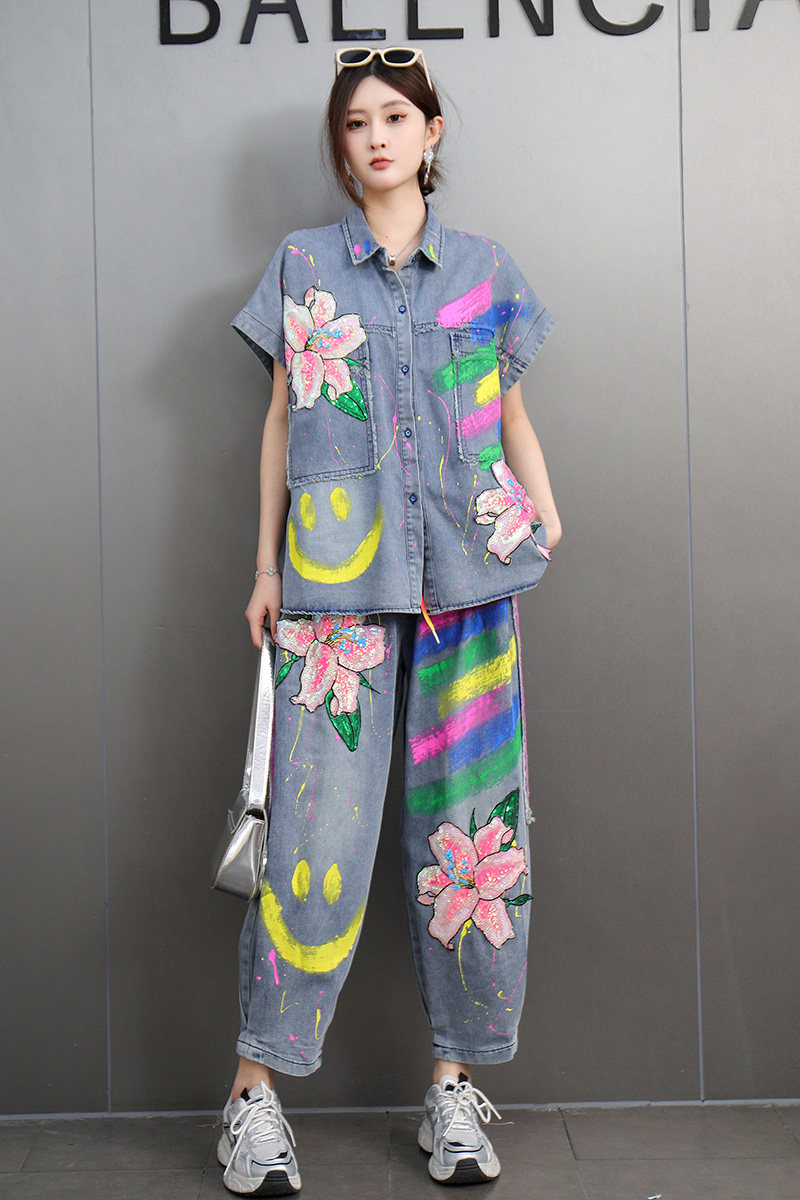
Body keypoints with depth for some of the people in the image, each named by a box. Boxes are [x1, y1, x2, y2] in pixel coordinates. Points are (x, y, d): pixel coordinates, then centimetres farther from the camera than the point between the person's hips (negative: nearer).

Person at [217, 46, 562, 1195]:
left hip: (468, 580, 2)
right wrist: (266, 568, 7)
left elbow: (512, 417, 14)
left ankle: (457, 1081, 15)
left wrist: (548, 519, -4)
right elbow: (281, 423, 11)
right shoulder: (302, 267, 11)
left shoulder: (485, 270, 13)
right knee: (318, 825, -6)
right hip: (336, 581, -1)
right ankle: (256, 1090, 7)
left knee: (467, 826, 2)